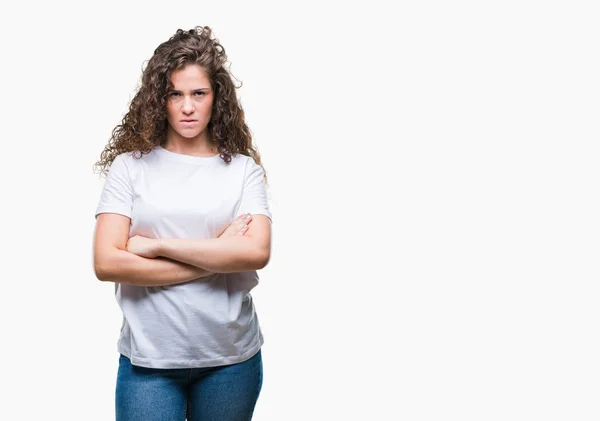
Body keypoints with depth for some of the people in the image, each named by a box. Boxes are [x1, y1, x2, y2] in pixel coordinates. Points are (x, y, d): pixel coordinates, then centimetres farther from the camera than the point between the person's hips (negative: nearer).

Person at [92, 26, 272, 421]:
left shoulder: (243, 168, 0)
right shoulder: (131, 165, -2)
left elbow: (257, 252, -15)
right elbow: (106, 263, -11)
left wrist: (157, 245, -15)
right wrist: (217, 258, -12)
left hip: (232, 358, 2)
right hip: (149, 360, -1)